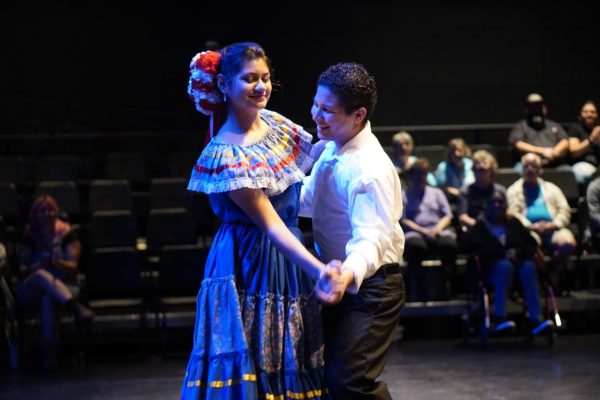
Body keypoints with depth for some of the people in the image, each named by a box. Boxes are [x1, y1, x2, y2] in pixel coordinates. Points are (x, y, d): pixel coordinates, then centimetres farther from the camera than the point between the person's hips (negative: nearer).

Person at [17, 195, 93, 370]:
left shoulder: (67, 234, 6)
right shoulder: (29, 237, 10)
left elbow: (72, 267, -2)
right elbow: (22, 270, 4)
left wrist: (58, 262, -23)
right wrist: (39, 264, -16)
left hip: (65, 288, 0)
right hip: (30, 295, 1)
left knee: (49, 298, -39)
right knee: (41, 275, -37)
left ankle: (49, 353, -44)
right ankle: (75, 307, -56)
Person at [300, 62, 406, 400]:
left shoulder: (370, 170, -28)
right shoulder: (333, 148, 1)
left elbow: (371, 240, -37)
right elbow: (308, 200, 14)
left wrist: (347, 274, -57)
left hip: (367, 286, -10)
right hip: (341, 281, 10)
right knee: (330, 370, 18)